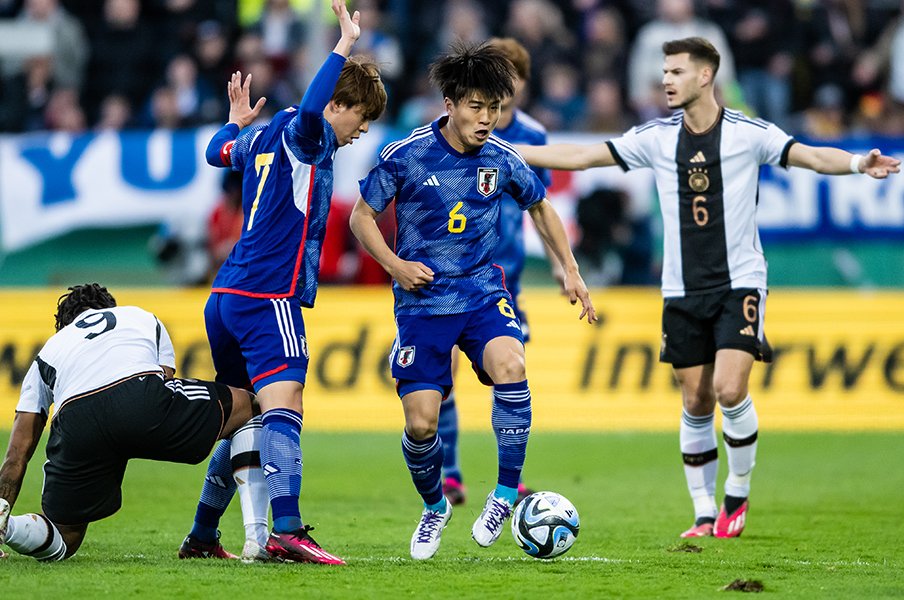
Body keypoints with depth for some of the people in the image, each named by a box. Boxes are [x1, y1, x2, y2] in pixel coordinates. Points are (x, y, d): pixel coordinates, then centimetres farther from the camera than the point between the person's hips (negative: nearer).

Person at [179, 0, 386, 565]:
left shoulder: (262, 137, 19)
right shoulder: (305, 135, -7)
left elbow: (218, 152, 39)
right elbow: (311, 108, -32)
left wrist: (237, 119, 56)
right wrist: (344, 47, -28)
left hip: (227, 297, 10)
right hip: (270, 297, -10)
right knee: (283, 406, -21)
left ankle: (202, 535, 24)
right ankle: (286, 530, -36)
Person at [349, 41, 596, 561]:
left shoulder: (502, 160, -1)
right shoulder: (407, 155, -9)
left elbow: (541, 207, 17)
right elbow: (363, 215, 2)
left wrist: (571, 271, 12)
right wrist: (394, 264, -12)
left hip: (483, 292, 1)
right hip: (423, 300, -1)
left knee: (510, 367, -30)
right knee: (420, 423, -7)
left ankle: (506, 495, -15)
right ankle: (435, 509, 24)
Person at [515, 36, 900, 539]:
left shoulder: (748, 133, -7)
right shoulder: (657, 138, 3)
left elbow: (809, 156, -16)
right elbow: (583, 156, 5)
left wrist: (857, 164, -36)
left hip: (739, 283, -4)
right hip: (683, 290, 4)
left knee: (730, 390, -17)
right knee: (696, 403, 4)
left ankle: (739, 492, 5)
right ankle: (705, 514, 13)